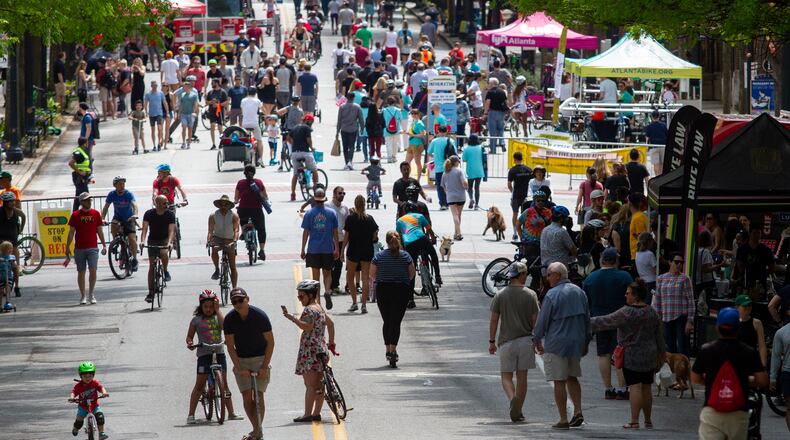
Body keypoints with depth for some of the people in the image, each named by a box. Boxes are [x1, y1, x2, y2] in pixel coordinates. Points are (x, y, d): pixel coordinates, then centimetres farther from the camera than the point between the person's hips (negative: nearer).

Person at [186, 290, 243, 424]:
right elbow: (189, 336, 8)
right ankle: (191, 415, -2)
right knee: (200, 384, -5)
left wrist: (217, 310, -7)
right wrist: (190, 343, -14)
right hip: (204, 354, -2)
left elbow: (225, 325, -11)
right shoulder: (196, 320, 5)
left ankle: (231, 413, 13)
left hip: (219, 353, 2)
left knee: (224, 383, 7)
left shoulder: (217, 317, 10)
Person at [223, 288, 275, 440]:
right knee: (247, 397, -4)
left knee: (258, 395, -10)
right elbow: (230, 346, -6)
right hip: (241, 360, 2)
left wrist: (264, 366, -14)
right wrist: (240, 368, -15)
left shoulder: (260, 316, -14)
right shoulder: (230, 319, -9)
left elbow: (270, 342, -8)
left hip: (260, 359, -2)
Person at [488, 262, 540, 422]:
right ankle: (518, 411, 8)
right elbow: (535, 320, -4)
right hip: (525, 340, 0)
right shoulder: (530, 294, -3)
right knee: (522, 376, 8)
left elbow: (494, 320, -1)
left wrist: (492, 341, 7)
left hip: (506, 341, 0)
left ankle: (512, 398, -22)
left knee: (506, 376, 6)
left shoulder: (500, 295, -1)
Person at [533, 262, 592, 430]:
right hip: (577, 342, 6)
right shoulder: (579, 292, 7)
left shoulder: (552, 295, -14)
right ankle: (578, 412, 7)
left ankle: (563, 419, -2)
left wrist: (537, 340, 7)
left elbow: (542, 320, -8)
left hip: (556, 343, -6)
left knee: (559, 381, -2)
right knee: (572, 377, 18)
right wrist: (586, 342, 24)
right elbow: (587, 318, 15)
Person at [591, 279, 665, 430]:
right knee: (646, 388, 12)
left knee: (635, 386, -8)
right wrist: (662, 351, 29)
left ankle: (634, 421, -11)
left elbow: (606, 322, -12)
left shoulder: (626, 313, -16)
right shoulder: (652, 312, 7)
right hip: (649, 356, 6)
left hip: (631, 356, -6)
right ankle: (648, 421, 19)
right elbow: (659, 334, 16)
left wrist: (588, 322, -1)